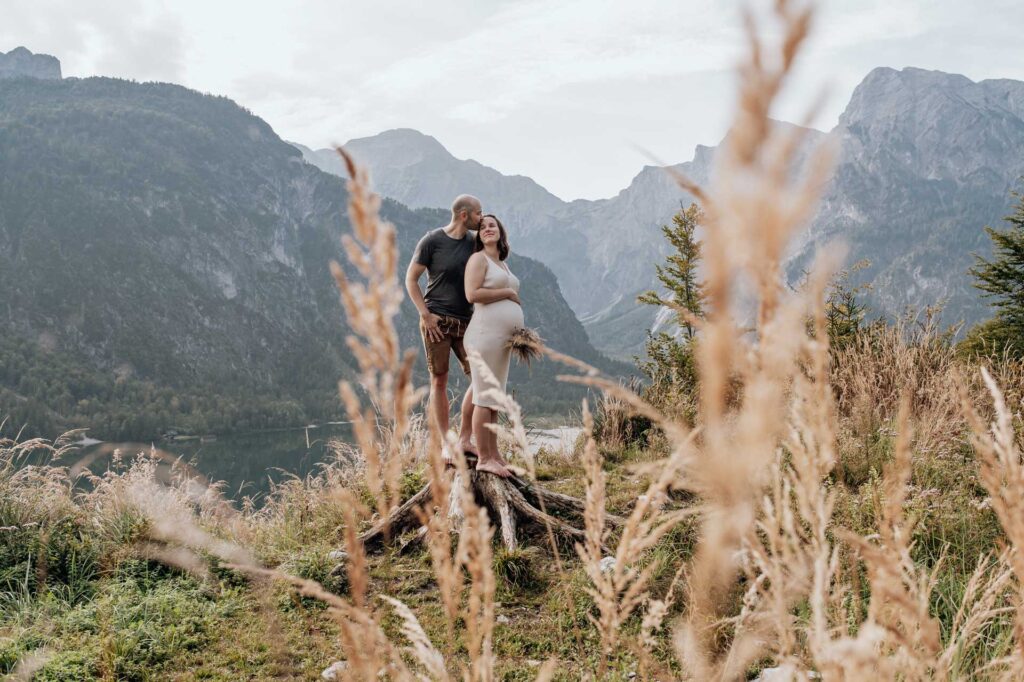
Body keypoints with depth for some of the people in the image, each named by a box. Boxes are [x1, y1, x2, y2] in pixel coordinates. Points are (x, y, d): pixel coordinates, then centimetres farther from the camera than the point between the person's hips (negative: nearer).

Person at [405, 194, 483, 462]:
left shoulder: (474, 242, 8)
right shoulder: (432, 241, -5)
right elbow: (411, 279, -3)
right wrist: (426, 315, -11)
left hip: (466, 322, 5)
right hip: (437, 321, -5)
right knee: (439, 382, 0)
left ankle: (465, 439, 8)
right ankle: (446, 445, 7)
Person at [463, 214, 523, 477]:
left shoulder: (503, 264, 21)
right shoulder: (478, 259, -4)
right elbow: (472, 294, -17)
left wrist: (520, 332, 11)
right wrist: (508, 293, -9)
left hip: (503, 337, 9)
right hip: (486, 334, -9)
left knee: (494, 396, 11)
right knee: (485, 397, -7)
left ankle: (494, 454, 17)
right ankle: (484, 459, -4)